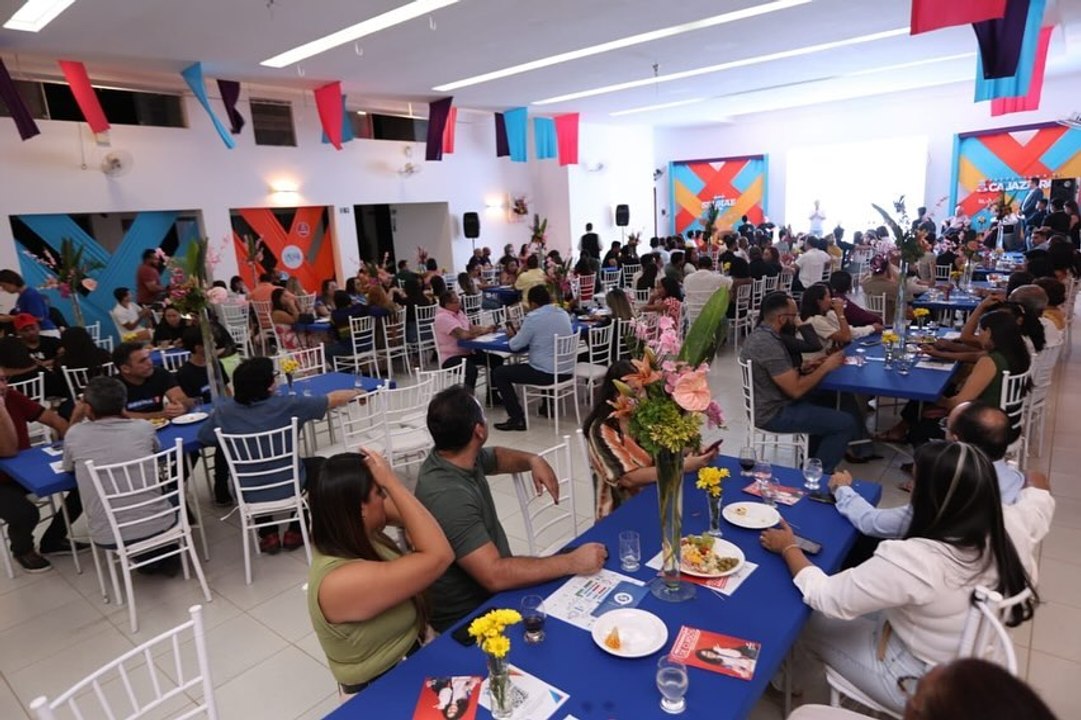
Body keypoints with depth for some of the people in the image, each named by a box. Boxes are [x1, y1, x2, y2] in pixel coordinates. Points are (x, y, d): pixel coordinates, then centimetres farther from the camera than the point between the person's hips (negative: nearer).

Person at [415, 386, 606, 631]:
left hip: (491, 591, 8)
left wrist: (533, 460, -4)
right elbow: (495, 576, -35)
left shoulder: (455, 456, -5)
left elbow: (497, 457, 17)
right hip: (468, 616, -8)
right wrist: (573, 562, -29)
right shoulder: (448, 497, -32)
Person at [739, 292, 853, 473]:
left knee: (827, 402, 23)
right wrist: (826, 367, -12)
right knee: (845, 423, -8)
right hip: (774, 414, -10)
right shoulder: (768, 344, -26)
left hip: (770, 405, 10)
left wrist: (806, 367, 0)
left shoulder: (761, 334, 5)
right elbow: (796, 390, -25)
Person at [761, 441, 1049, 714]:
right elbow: (1039, 498, 7)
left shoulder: (914, 560, -38)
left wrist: (789, 547, -11)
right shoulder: (1012, 527, -19)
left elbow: (825, 597, -27)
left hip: (917, 683, -7)